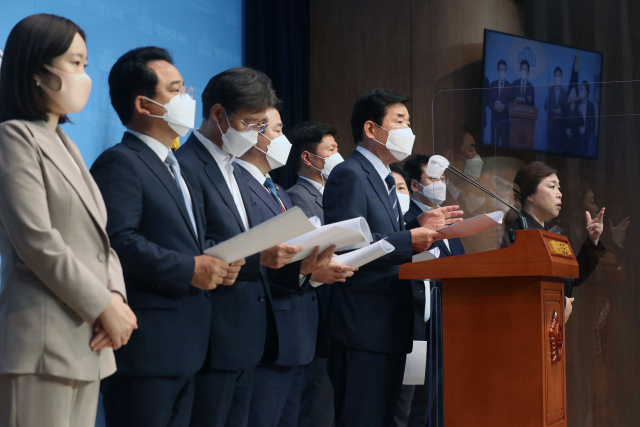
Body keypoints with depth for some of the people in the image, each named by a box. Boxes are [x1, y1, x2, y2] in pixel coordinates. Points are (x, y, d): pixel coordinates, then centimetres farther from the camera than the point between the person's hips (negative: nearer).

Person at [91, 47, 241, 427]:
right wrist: (188, 269, -19)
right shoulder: (121, 163, -9)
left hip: (185, 349, 10)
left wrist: (216, 264, 4)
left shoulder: (172, 167, 23)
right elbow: (118, 241, -23)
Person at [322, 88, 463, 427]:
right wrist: (409, 241, -21)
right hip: (364, 323, -10)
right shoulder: (349, 175, -11)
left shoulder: (382, 179, 21)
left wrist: (418, 227, 10)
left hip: (390, 323, 10)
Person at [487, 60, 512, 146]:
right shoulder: (493, 84, 11)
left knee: (505, 143, -2)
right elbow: (490, 101, 8)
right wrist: (494, 107, -11)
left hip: (505, 119, -1)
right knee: (494, 142, -1)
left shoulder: (509, 86, 5)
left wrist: (504, 107, -16)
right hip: (495, 117, 1)